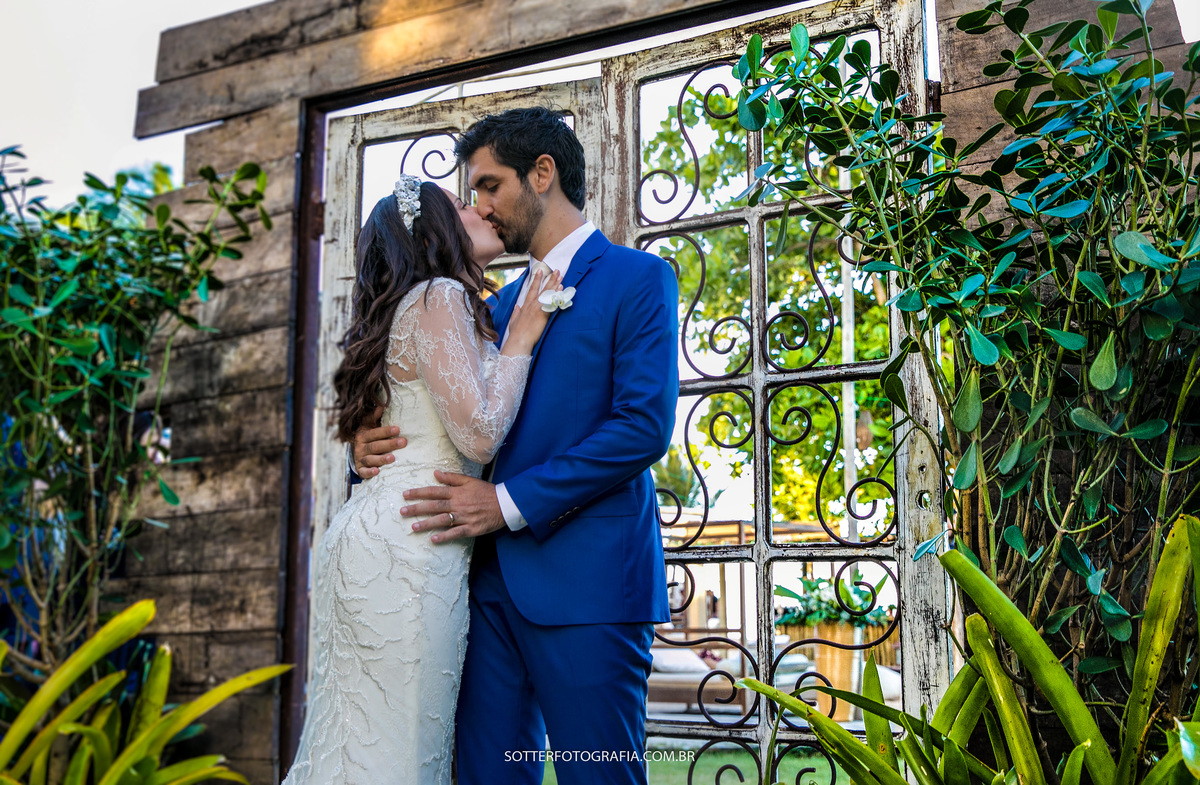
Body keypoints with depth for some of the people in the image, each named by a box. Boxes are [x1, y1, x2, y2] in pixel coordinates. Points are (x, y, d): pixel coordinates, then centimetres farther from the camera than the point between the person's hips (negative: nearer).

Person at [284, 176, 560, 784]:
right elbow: (479, 433, -15)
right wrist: (521, 339, -4)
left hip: (376, 535, 10)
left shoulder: (442, 302, 23)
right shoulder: (440, 298, -6)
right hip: (408, 547, -10)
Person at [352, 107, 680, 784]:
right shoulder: (503, 304, 23)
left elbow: (645, 426, -13)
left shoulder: (637, 278, 0)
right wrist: (376, 442, 1)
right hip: (496, 581, 7)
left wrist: (510, 503, -15)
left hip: (587, 582, -7)